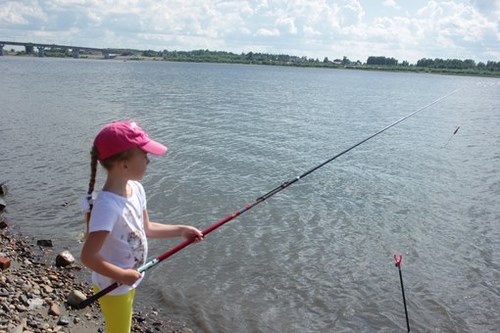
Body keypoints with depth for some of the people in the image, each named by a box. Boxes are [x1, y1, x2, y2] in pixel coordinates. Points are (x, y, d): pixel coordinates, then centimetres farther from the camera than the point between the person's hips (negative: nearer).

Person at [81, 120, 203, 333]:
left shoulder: (135, 189, -7)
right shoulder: (107, 205, -34)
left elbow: (145, 228, 6)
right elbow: (88, 256, -35)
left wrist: (180, 230, 1)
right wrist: (121, 275, -27)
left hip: (128, 282, 7)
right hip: (113, 286, -7)